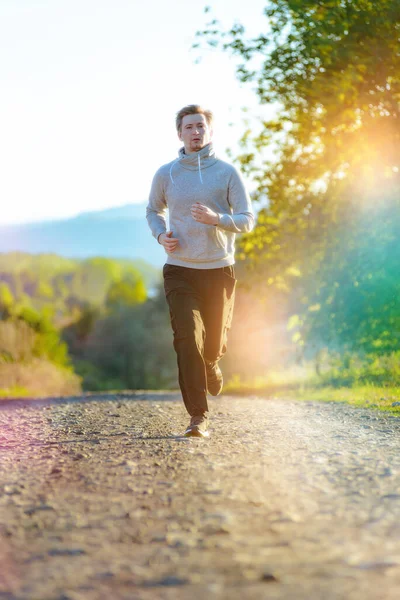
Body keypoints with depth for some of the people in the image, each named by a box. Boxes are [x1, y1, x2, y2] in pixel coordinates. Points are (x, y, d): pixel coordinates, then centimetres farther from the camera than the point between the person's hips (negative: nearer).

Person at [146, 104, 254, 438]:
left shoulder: (228, 172, -2)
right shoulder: (166, 174, 3)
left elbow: (247, 220, -4)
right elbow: (153, 210, 19)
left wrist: (216, 218, -24)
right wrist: (161, 235, -2)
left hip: (219, 270, 0)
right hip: (180, 270, 0)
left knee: (213, 344, 10)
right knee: (187, 340, -14)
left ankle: (211, 366, 48)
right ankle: (198, 417, -12)